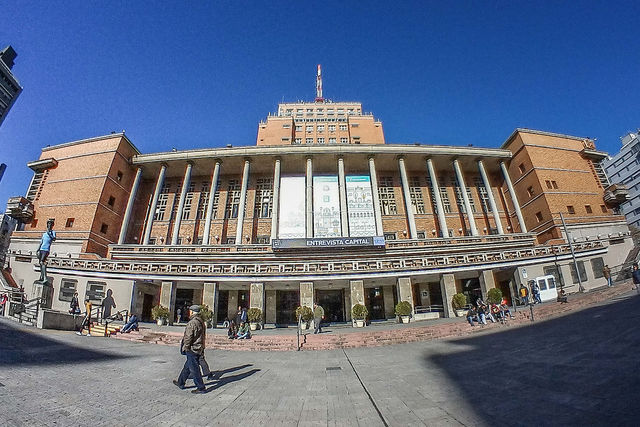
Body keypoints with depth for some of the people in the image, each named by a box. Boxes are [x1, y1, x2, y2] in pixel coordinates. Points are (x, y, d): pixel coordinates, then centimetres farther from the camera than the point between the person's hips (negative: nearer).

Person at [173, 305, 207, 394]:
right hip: (199, 349, 9)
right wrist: (202, 350, 21)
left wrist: (185, 347, -7)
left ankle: (201, 388, 6)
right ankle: (180, 383, 38)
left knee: (194, 369, 0)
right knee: (187, 367, 23)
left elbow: (188, 337, -21)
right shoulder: (201, 321, 9)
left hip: (192, 349, -9)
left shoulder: (192, 323, -21)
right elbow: (203, 336, 15)